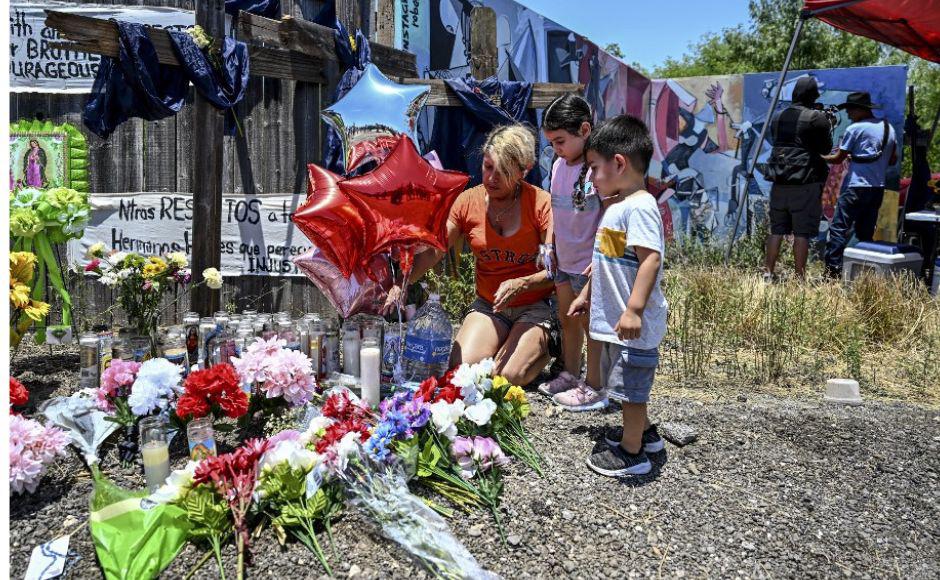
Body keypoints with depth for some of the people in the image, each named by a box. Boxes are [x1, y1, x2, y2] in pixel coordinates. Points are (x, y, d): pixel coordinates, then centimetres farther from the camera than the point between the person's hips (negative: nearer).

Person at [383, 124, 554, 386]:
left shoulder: (541, 203, -12)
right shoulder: (468, 202, -2)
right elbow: (432, 251, -6)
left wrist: (521, 284, -31)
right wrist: (400, 285, -21)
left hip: (534, 307, -3)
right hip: (487, 305, 3)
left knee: (506, 376, -22)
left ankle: (543, 346, 11)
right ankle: (504, 341, 14)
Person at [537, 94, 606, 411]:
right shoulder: (559, 165, 5)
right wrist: (551, 248, 15)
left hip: (589, 264, -8)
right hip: (564, 260, 8)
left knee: (591, 323, 4)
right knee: (566, 319, 19)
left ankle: (594, 388, 18)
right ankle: (570, 375, 35)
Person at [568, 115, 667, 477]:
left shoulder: (639, 207, -20)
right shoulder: (616, 206, 12)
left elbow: (651, 259, -28)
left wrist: (634, 310, -32)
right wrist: (587, 294, 27)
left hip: (632, 322, -10)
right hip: (615, 318, 10)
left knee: (631, 384, 3)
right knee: (627, 383, 23)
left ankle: (632, 453, 17)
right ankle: (642, 432, 41)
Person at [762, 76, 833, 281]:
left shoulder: (777, 117, 9)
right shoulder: (817, 118, -7)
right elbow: (825, 148, 0)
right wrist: (828, 125, 15)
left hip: (779, 181, 5)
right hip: (805, 182, -5)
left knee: (776, 230, 11)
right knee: (802, 233, -1)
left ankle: (768, 273, 12)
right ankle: (800, 277, 1)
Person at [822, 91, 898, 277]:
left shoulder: (855, 129, -8)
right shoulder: (888, 127, 13)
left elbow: (838, 158, -4)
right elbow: (893, 159, 19)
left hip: (856, 187, -7)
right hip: (879, 187, 8)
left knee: (839, 229, -9)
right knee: (866, 232, 13)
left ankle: (833, 271, -16)